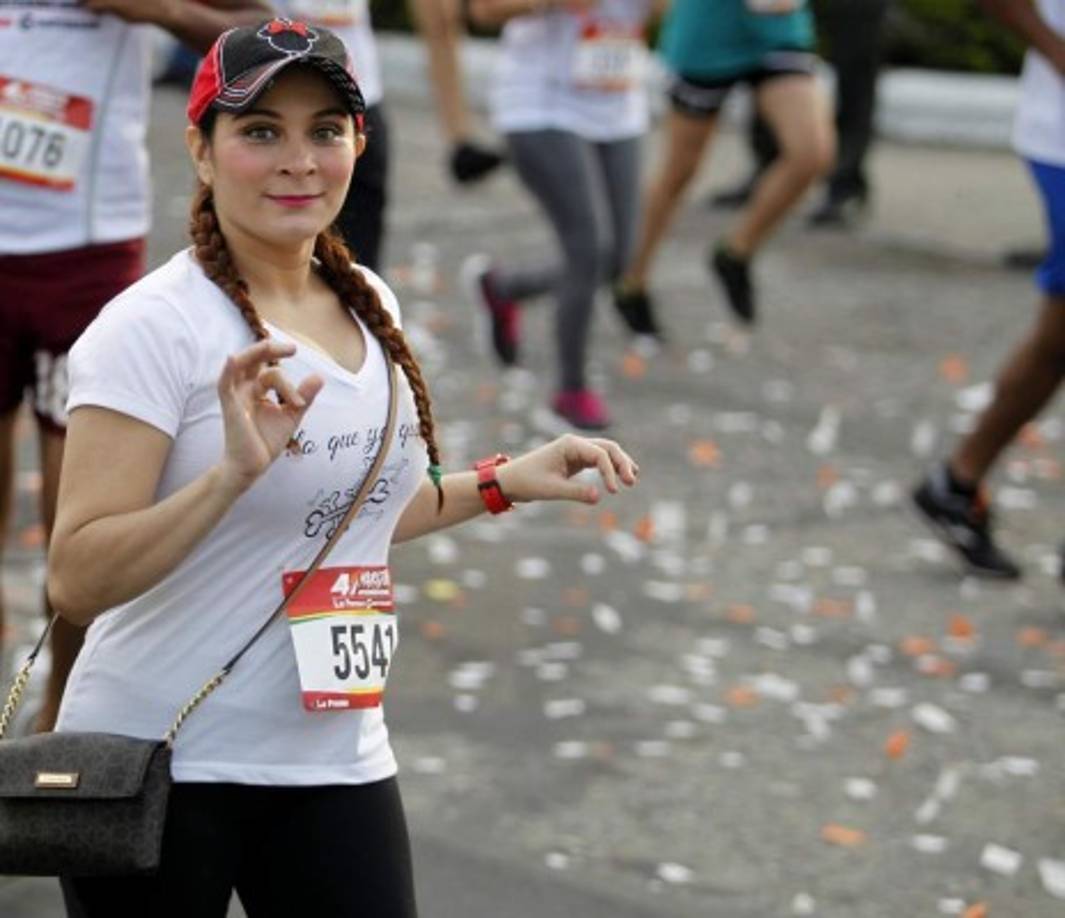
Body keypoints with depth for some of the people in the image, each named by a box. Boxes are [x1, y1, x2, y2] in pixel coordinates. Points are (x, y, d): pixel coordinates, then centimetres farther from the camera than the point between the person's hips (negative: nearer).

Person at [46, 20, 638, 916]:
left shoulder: (370, 304, 6)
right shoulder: (152, 328, -15)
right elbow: (76, 581, -22)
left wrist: (505, 481, 15)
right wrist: (233, 471, -31)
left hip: (336, 764, 6)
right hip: (158, 768, -5)